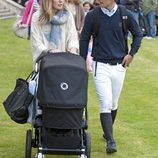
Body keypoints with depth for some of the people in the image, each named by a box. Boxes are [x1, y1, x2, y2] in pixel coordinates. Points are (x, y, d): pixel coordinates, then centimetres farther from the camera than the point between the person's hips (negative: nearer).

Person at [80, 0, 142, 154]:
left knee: (113, 103, 12)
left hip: (119, 66, 2)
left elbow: (138, 34, 12)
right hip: (100, 66, -2)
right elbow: (84, 39, 4)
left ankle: (108, 132, 31)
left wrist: (131, 54, 3)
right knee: (106, 103, -9)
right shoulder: (92, 16, -5)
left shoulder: (125, 15, -3)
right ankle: (110, 140, -8)